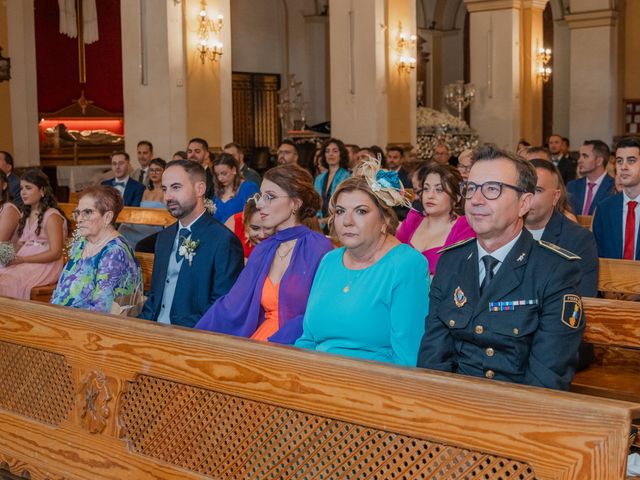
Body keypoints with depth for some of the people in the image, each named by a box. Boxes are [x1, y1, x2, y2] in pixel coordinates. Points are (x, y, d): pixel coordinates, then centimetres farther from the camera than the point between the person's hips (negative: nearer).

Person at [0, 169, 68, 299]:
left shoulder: (52, 216, -6)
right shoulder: (26, 214, 20)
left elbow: (55, 253, -12)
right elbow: (20, 244, 19)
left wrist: (22, 259, -16)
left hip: (45, 264, -7)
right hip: (23, 262, 7)